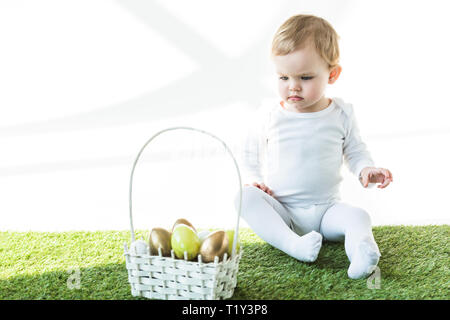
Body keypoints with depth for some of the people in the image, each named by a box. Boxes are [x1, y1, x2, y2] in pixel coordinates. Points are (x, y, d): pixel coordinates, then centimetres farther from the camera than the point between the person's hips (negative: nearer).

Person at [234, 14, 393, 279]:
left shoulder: (342, 114, 0)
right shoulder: (268, 116, -2)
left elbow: (355, 150, 12)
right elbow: (249, 155, 11)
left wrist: (366, 170, -10)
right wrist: (251, 179, -9)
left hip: (325, 210, 1)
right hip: (280, 212, 0)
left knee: (358, 216, -26)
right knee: (244, 197, -28)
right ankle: (293, 244, -43)